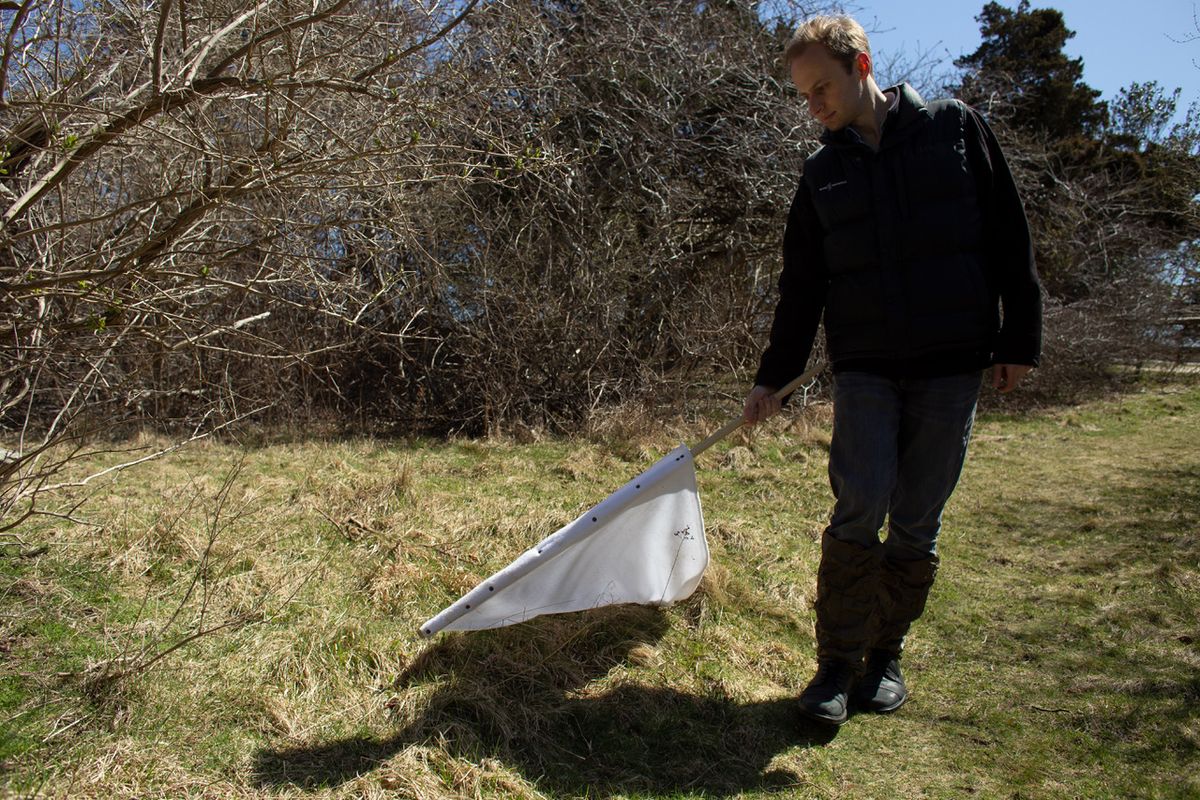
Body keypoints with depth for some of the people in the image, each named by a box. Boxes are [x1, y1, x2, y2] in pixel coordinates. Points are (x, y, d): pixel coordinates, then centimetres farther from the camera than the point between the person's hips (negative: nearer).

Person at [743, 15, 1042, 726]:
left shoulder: (956, 129, 4)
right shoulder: (823, 173, 9)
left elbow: (1010, 241, 4)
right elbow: (801, 287, 11)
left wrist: (1020, 340, 0)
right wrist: (774, 377, 9)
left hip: (951, 366, -1)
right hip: (864, 370, 1)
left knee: (918, 522, 3)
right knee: (860, 507, -12)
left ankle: (886, 654, 20)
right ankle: (837, 664, 1)